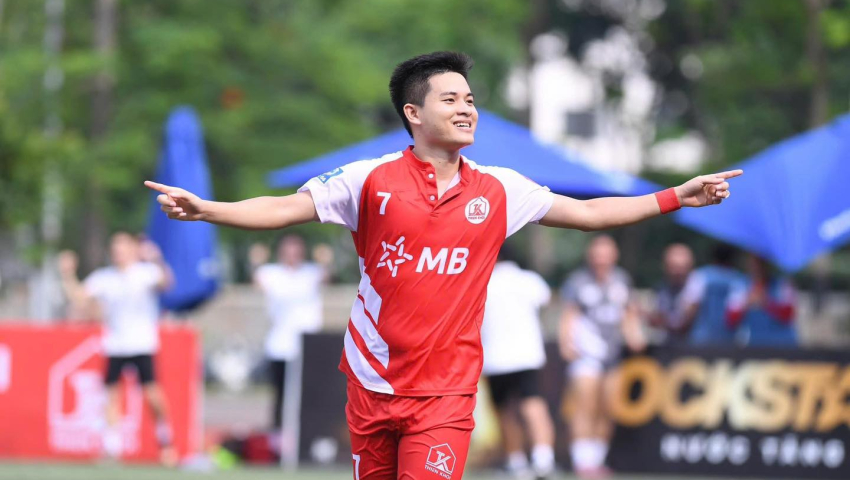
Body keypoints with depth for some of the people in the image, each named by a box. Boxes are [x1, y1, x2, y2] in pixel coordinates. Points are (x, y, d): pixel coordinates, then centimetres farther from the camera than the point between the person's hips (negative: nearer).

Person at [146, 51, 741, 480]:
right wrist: (202, 209, -17)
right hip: (374, 381, 0)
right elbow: (285, 209, -4)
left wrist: (677, 197, 10)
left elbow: (587, 213, 13)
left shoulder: (498, 190, 5)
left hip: (446, 390, 0)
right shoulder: (373, 180, -2)